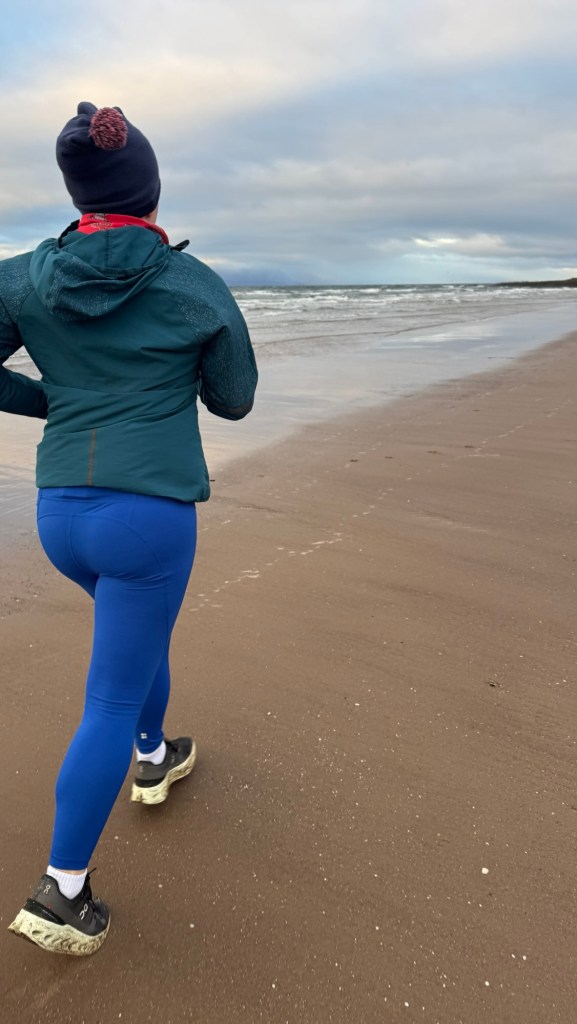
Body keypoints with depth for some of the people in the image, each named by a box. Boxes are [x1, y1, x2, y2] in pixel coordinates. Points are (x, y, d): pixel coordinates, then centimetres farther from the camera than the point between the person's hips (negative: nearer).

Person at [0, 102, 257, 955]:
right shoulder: (200, 287, -5)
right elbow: (234, 400, 6)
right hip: (150, 518, -5)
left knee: (142, 630, 33)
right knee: (112, 703, 6)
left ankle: (155, 758, 50)